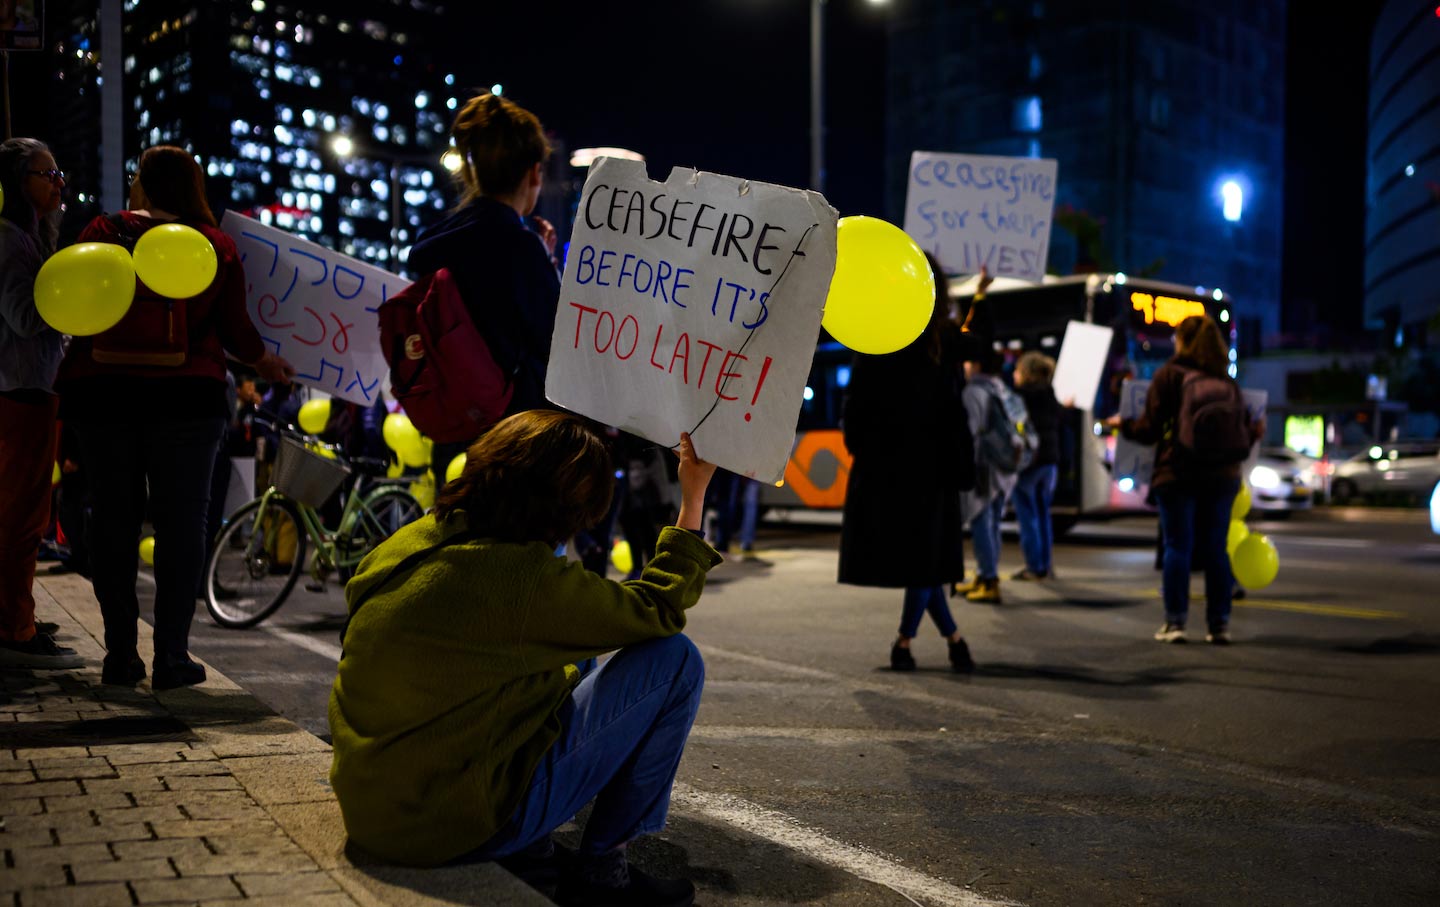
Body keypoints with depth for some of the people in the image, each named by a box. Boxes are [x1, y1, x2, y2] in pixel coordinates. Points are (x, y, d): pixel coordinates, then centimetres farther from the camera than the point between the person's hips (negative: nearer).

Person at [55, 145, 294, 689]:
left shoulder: (101, 233, 2)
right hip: (185, 398, -1)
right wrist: (266, 362, 20)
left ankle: (120, 655, 12)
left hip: (102, 393, 2)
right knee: (181, 522, 3)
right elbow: (236, 331, 1)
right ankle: (171, 656, 3)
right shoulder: (216, 246, 1)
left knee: (113, 520, 9)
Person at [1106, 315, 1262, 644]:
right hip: (1222, 476, 3)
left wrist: (1123, 424, 14)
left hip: (1178, 474, -3)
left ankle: (1175, 621, -1)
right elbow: (1242, 429, 9)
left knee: (1178, 547, 0)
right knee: (1216, 549, 7)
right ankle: (1219, 623, 9)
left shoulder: (1168, 376, -3)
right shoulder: (1227, 381, 7)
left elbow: (1150, 429, -6)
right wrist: (1256, 431, 33)